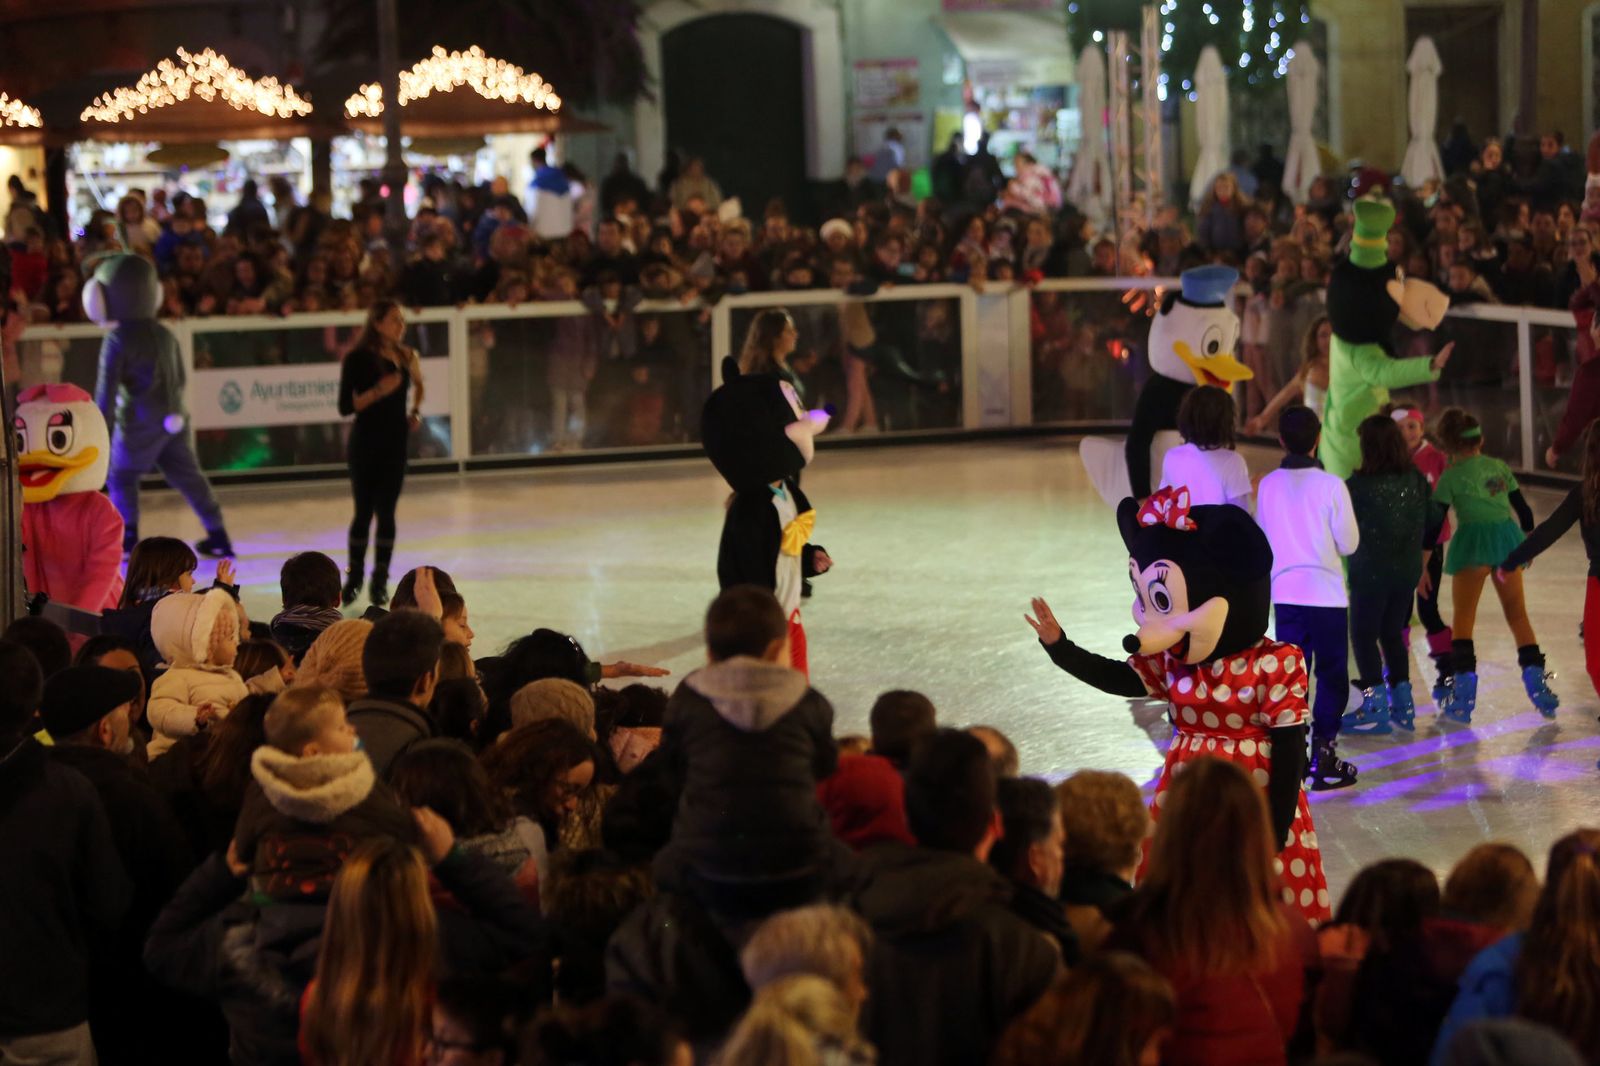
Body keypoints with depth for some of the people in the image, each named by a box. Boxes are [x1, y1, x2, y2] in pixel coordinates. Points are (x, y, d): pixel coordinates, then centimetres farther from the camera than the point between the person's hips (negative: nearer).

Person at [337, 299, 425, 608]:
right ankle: (354, 578, 17)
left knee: (386, 511, 2)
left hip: (396, 441, 3)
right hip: (366, 441, -3)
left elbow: (418, 385, 25)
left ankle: (380, 582, 8)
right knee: (364, 511, 3)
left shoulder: (406, 357, 4)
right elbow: (345, 407, -12)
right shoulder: (358, 359, -9)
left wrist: (415, 412, 8)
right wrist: (377, 391, -24)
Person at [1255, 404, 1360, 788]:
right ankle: (1323, 753, 3)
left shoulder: (1269, 485, -1)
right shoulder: (1331, 486, -11)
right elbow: (1349, 543, -6)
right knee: (1332, 675, 6)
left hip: (1285, 593, 3)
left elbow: (1261, 539, 8)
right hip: (1327, 593, -3)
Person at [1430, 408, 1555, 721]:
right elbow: (1524, 510, 19)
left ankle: (1463, 697, -7)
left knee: (1463, 616, 1)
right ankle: (1536, 680, 2)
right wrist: (1528, 545, 35)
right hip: (1508, 537, 4)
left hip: (1474, 540, -4)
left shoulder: (1452, 476, 0)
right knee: (1517, 613, 12)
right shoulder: (1499, 468, 13)